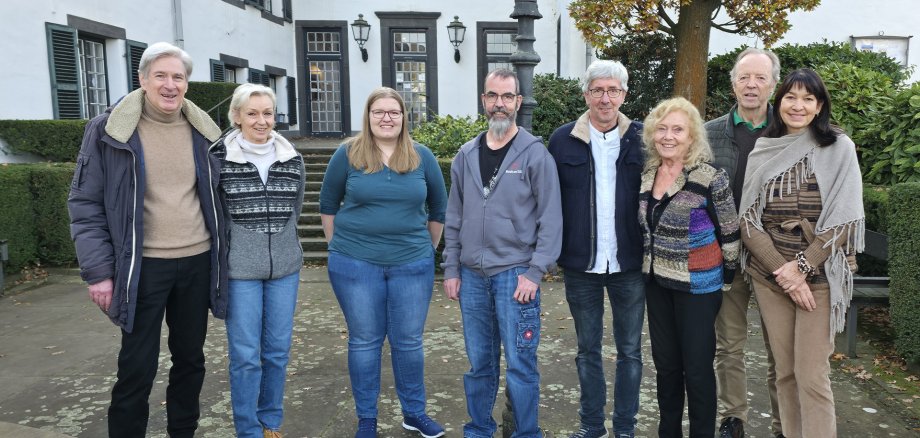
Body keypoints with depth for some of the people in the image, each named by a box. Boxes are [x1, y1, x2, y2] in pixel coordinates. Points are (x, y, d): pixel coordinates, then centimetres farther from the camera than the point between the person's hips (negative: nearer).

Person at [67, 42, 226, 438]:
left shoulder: (204, 132, 4)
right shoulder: (109, 130, -7)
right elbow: (85, 203, -5)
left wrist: (222, 253, 7)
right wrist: (98, 270, -10)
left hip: (197, 262, 4)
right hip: (144, 266, -3)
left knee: (190, 358, 15)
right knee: (137, 368, 5)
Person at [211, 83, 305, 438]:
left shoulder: (293, 160, 3)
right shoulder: (219, 159, -8)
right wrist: (239, 246, 3)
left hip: (285, 267, 4)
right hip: (240, 270, -3)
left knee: (278, 350, 12)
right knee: (245, 355, 3)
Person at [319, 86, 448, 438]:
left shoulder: (422, 157, 2)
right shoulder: (348, 154, -2)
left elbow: (439, 207, 12)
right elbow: (328, 204, 7)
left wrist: (427, 248, 12)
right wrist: (339, 247, 6)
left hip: (412, 264, 1)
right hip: (355, 264, -1)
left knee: (409, 341, 10)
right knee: (364, 341, 9)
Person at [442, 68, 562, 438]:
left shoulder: (535, 154, -5)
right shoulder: (466, 156, 9)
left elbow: (550, 218, -7)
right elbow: (454, 218, 12)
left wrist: (534, 272, -13)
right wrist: (451, 270, 8)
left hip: (515, 273, -4)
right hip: (472, 274, 4)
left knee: (520, 364, 2)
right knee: (479, 364, 14)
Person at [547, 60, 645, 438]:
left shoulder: (641, 138, 0)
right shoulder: (563, 140, -1)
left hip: (629, 265, 0)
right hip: (581, 265, 0)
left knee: (629, 350, 11)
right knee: (587, 349, 14)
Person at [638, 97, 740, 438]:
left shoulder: (710, 178, -14)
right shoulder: (647, 176, 3)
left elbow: (730, 235, -7)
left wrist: (726, 281, -2)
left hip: (698, 287, -5)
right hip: (657, 283, 5)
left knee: (697, 368, 3)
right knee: (665, 364, 15)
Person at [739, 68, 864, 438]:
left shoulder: (838, 147, 0)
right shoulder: (762, 152, 5)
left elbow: (844, 217, -6)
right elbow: (748, 220, 0)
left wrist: (802, 266, -14)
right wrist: (782, 272, -10)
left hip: (820, 276, -2)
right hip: (769, 276, 2)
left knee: (811, 376, -5)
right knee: (784, 371, 9)